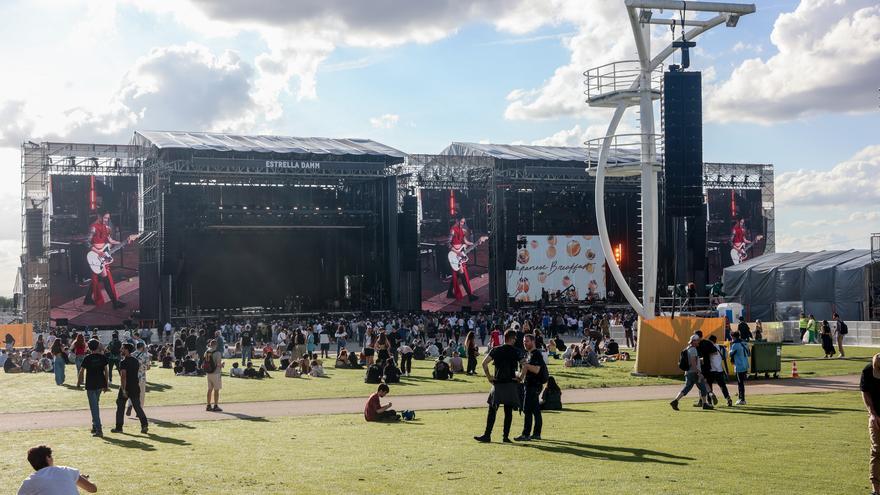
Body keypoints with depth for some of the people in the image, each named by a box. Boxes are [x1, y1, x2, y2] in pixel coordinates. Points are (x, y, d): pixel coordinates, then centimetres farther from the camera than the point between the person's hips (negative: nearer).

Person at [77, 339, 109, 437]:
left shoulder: (87, 358, -8)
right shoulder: (103, 357, 1)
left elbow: (81, 371, -5)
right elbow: (106, 371, 4)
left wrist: (78, 382, 8)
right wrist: (107, 384, 11)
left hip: (91, 385, -4)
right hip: (100, 384, 4)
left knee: (94, 407, -4)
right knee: (96, 404, 21)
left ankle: (98, 429, -12)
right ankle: (95, 426, 25)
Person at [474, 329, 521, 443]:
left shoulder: (496, 350, 2)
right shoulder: (515, 352, 0)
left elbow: (484, 363, -5)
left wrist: (489, 377, 3)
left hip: (498, 384, 0)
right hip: (511, 384, 0)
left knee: (492, 410, 2)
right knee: (508, 411, 6)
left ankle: (487, 435, -1)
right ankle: (506, 436, 6)